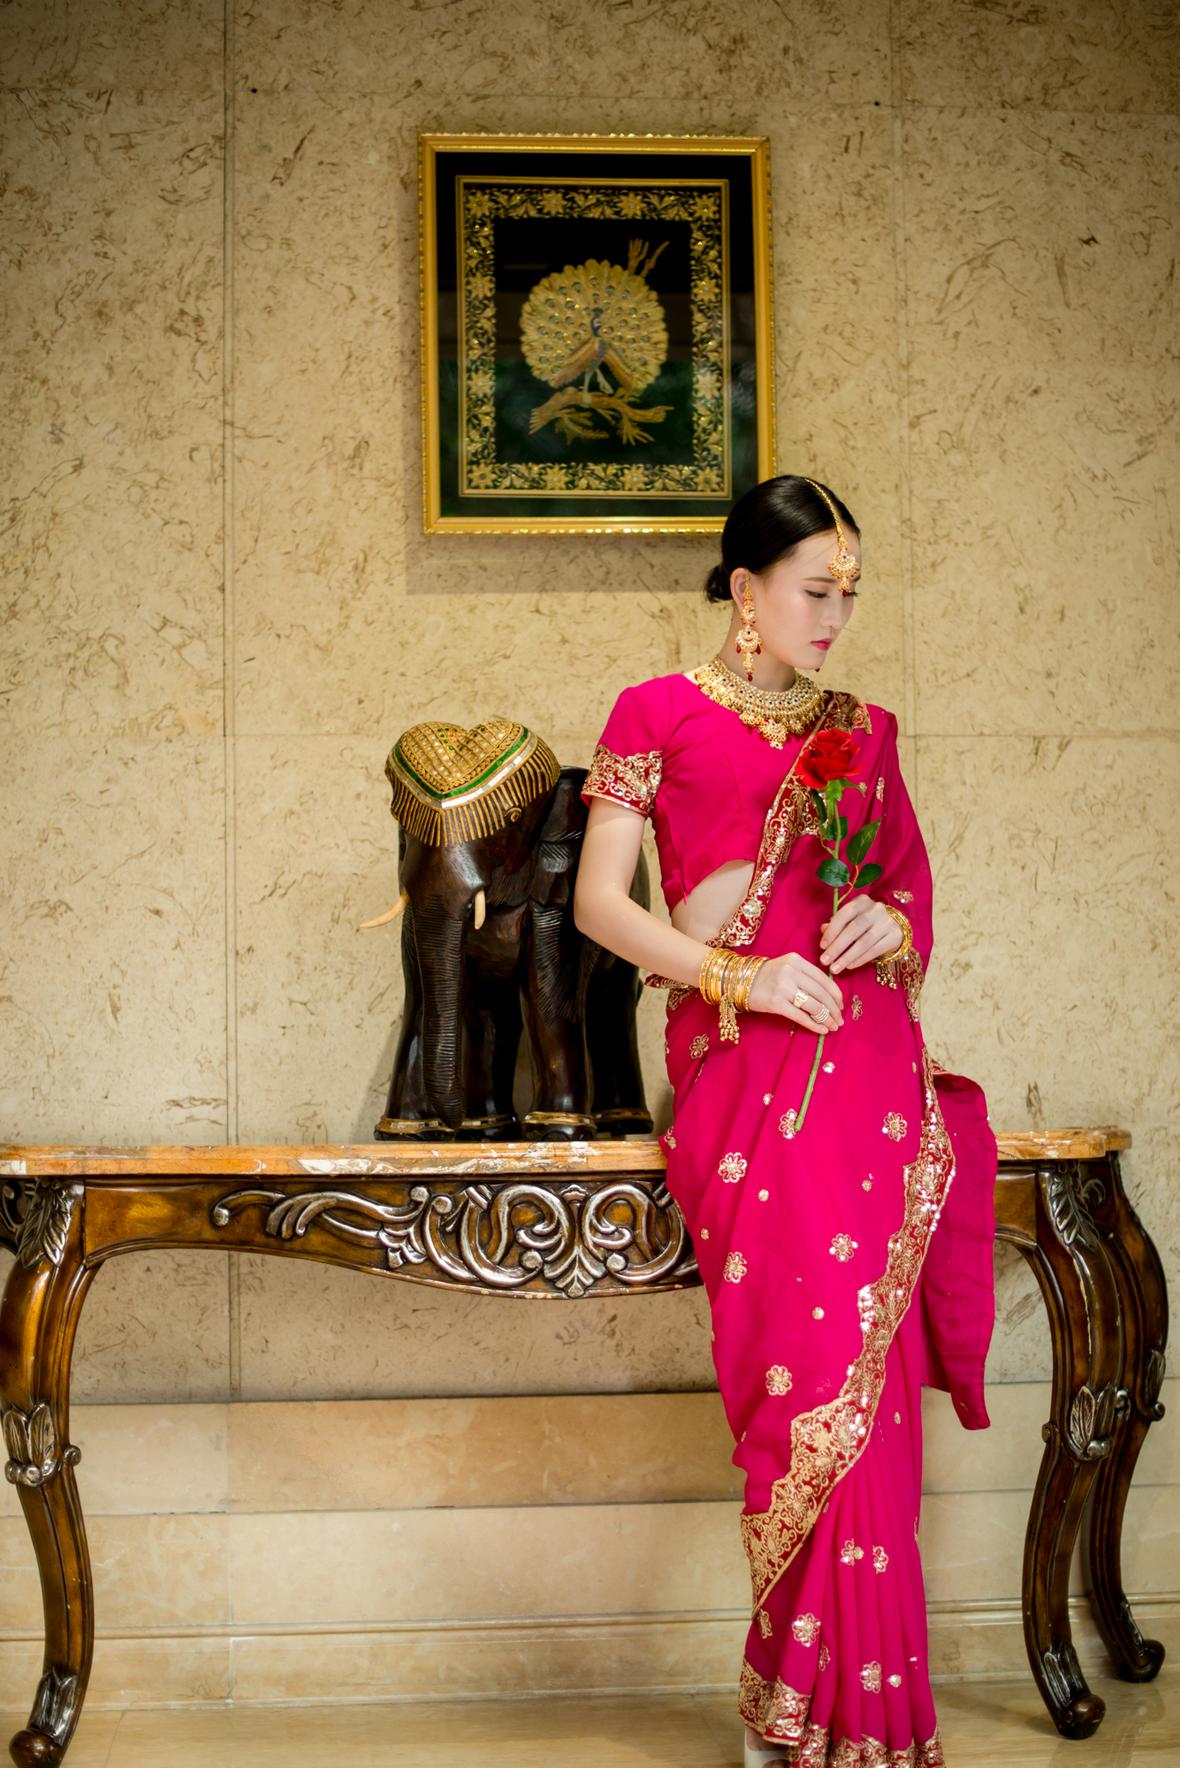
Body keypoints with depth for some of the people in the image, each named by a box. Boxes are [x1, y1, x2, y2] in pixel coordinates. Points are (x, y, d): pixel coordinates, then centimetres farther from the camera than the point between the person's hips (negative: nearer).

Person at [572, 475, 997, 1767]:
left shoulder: (863, 731, 19)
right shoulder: (661, 715, 7)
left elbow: (916, 892, 25)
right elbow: (598, 902, 2)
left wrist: (888, 927, 1)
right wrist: (736, 975, -11)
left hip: (868, 1062, 3)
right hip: (740, 1067, -3)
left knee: (853, 1370, -6)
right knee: (815, 1371, -11)